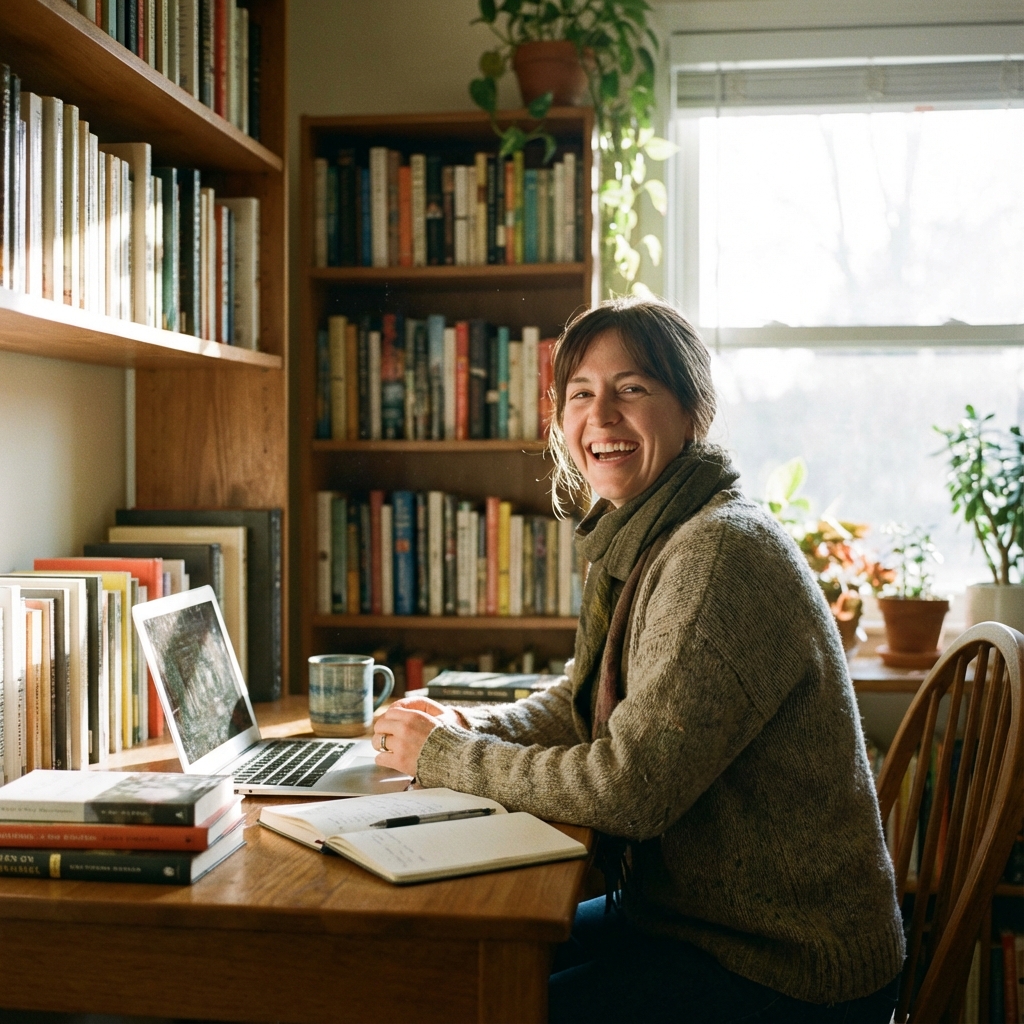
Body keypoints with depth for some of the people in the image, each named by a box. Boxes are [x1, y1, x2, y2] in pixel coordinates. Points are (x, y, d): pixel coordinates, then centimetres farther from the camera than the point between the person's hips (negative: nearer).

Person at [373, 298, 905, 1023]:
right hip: (688, 913, 9)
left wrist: (447, 757, -15)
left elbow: (630, 786, -27)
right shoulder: (635, 543, 7)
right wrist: (470, 727, -3)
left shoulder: (719, 554, -24)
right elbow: (579, 705, 17)